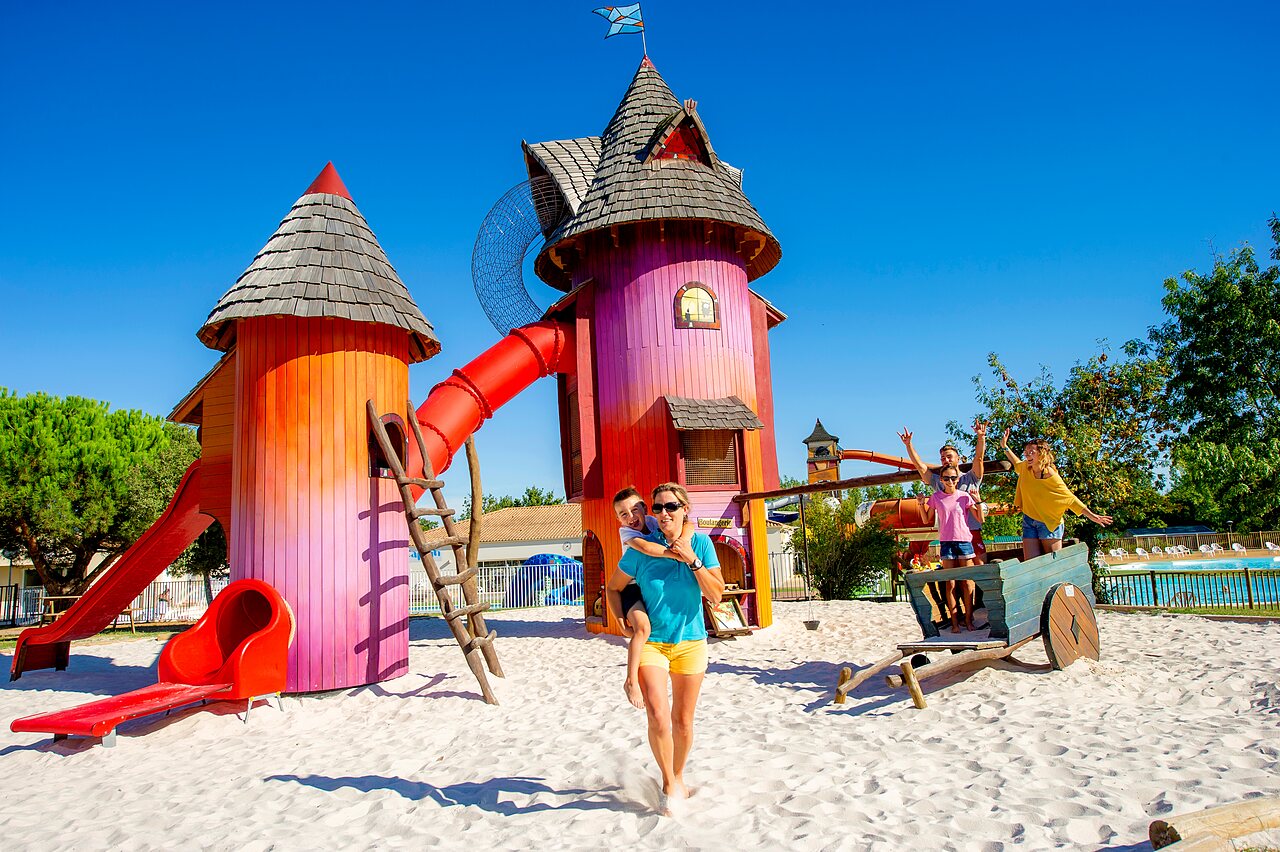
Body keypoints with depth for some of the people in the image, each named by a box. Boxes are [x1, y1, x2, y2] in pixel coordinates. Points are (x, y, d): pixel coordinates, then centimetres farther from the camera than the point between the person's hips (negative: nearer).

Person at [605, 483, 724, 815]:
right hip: (650, 642, -1)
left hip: (690, 642, 2)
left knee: (682, 721, 12)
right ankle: (669, 784, 7)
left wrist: (692, 561, -19)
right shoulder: (641, 548, -9)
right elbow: (614, 588, 5)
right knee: (658, 718, -16)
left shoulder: (700, 543, -5)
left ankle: (678, 776, 38)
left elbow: (716, 594, -10)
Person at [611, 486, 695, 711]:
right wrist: (677, 554, -43)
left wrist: (683, 540, -34)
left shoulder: (652, 522, -3)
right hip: (633, 588, -6)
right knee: (642, 627, -28)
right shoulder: (626, 532, -16)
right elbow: (646, 547, -37)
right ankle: (631, 681, -20)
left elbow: (688, 524, -13)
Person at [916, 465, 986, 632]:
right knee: (950, 584, 0)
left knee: (967, 583, 0)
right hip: (946, 542, 0)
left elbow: (980, 520, 2)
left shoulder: (964, 496, 2)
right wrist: (922, 504, 0)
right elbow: (927, 520, 13)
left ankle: (968, 620, 8)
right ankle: (955, 622, 3)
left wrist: (978, 501, -9)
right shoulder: (936, 497, 5)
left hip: (964, 541, 0)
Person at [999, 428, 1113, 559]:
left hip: (1049, 523, -5)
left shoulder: (1052, 477, -19)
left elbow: (1070, 499, -11)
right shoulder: (1025, 468, -2)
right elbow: (1017, 464, 24)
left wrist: (1091, 516, -15)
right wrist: (1004, 446, 17)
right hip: (1029, 520, 5)